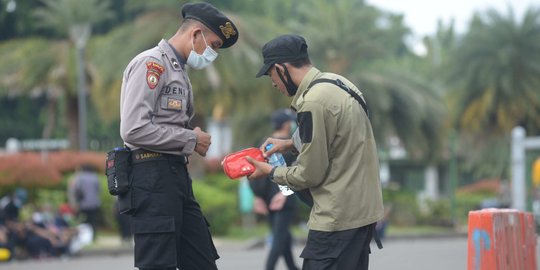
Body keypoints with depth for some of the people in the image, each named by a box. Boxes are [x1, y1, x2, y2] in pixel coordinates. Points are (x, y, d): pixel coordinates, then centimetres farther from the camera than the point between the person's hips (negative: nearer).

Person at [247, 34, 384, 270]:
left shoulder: (313, 102, -19)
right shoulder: (337, 82, 8)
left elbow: (310, 175, -14)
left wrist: (270, 172, 1)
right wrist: (291, 143, 19)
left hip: (339, 218, -10)